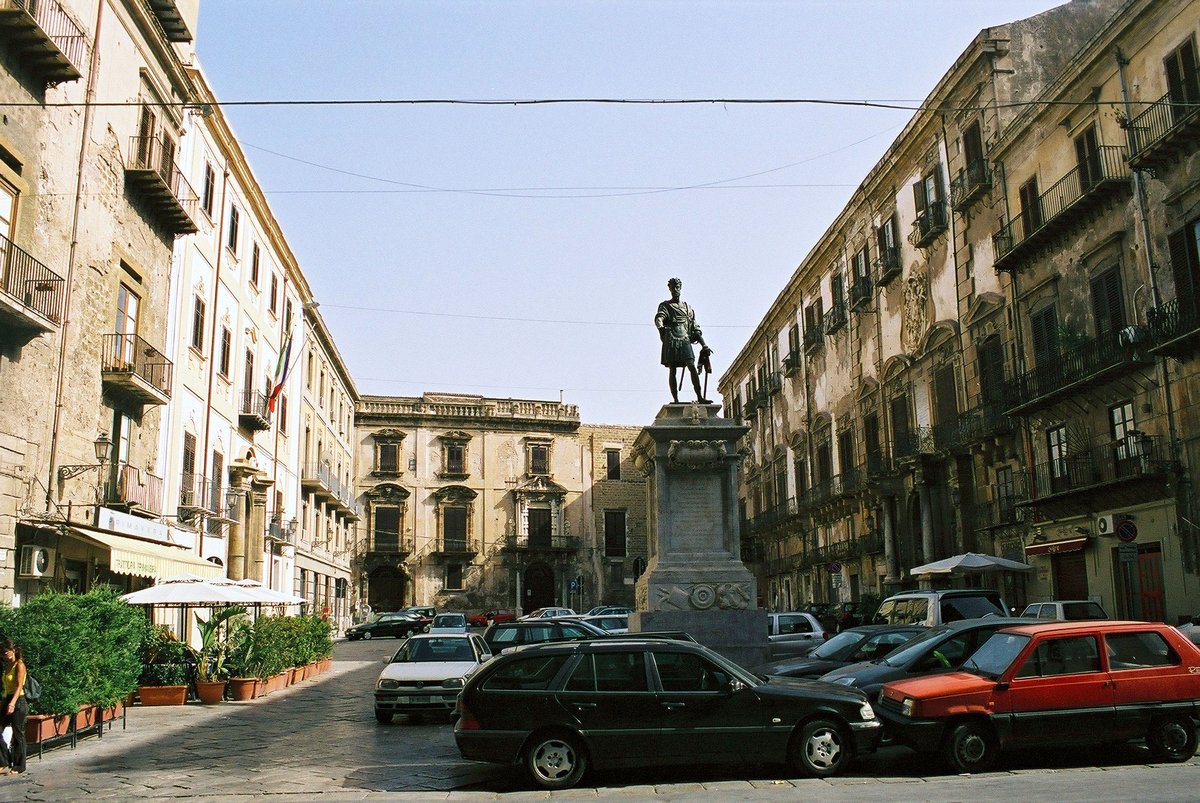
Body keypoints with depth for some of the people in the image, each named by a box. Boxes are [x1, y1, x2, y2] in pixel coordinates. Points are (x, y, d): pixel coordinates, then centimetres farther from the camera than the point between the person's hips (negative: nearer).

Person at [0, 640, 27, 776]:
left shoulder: (19, 665, -9)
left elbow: (19, 686, -19)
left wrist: (12, 703, -31)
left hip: (18, 702, -8)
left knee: (18, 734, -2)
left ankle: (19, 767, 6)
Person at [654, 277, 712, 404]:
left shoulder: (687, 307, 22)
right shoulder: (665, 306, 12)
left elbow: (695, 328, 21)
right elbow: (658, 318, -10)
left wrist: (704, 346, 13)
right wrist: (661, 328, -35)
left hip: (685, 340, 2)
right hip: (671, 341, -2)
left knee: (692, 367, -13)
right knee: (672, 371, -5)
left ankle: (700, 397, -19)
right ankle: (675, 400, -6)